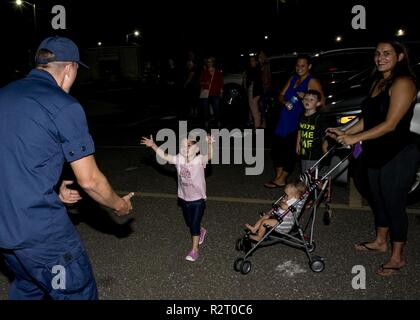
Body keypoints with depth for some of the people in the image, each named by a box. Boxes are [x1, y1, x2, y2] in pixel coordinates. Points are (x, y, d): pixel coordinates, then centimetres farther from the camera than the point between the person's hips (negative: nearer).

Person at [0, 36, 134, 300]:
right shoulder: (64, 106, -13)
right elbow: (89, 180, -11)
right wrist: (119, 205, 8)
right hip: (40, 228, -8)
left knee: (27, 287, 28)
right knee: (78, 293, 9)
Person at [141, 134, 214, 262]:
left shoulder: (199, 160, -21)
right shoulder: (179, 159, -6)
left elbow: (210, 156, -39)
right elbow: (164, 156, 4)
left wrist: (210, 144, -56)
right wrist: (153, 145, 2)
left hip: (198, 199, -5)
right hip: (184, 199, 6)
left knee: (195, 224, 0)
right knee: (189, 223, 22)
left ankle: (194, 250, 15)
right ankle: (201, 232, 53)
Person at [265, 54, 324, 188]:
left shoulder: (312, 82, -6)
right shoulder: (293, 78, 16)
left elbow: (321, 102, -12)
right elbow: (281, 95, 15)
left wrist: (305, 96, -23)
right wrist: (285, 102, -6)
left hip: (297, 123, -7)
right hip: (283, 121, 7)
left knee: (291, 151, -5)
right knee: (276, 147, 7)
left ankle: (281, 179, 4)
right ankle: (278, 175, 20)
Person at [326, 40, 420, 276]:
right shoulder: (379, 82, 13)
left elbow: (390, 124, -22)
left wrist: (356, 138, -24)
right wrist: (344, 132, 7)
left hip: (398, 156, -9)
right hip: (377, 154, 9)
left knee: (394, 205, 1)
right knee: (379, 200, 19)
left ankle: (398, 257, 16)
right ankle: (381, 241, 38)